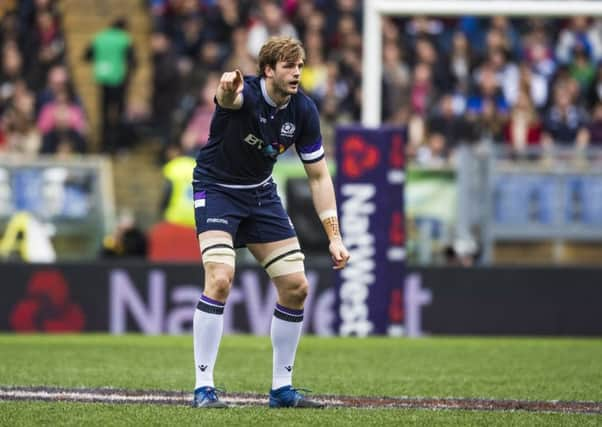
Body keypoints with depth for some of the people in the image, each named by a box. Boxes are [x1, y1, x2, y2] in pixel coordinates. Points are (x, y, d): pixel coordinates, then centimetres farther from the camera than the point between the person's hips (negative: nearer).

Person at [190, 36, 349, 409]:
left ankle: (282, 388, 14)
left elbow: (319, 175, -1)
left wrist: (334, 236, -7)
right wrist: (227, 92, -80)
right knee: (220, 280, -25)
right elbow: (229, 98, -54)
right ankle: (204, 388, -17)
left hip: (261, 192, 6)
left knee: (296, 286, 1)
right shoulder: (245, 93, -26)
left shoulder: (303, 110, -10)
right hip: (217, 189, -6)